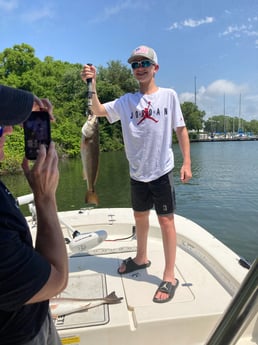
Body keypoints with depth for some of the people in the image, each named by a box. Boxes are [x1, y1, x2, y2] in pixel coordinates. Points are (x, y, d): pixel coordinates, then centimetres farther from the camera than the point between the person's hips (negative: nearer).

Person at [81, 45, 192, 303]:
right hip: (137, 173, 4)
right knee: (140, 216, 18)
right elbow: (97, 110, -7)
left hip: (162, 171, -3)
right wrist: (91, 84, -23)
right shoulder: (126, 101, 4)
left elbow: (180, 129, 1)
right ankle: (141, 258, 41)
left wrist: (186, 162, -5)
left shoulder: (168, 95, -1)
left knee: (166, 220, 1)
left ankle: (169, 277, 14)